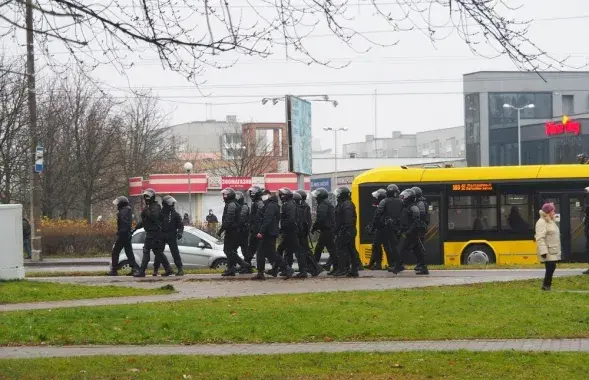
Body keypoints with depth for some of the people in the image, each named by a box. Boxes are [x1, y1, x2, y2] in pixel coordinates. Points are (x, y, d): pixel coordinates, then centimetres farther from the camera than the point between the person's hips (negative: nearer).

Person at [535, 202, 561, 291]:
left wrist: (558, 249, 24)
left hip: (553, 250, 10)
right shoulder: (541, 222, -13)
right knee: (550, 267, -13)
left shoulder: (551, 221, 18)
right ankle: (546, 285, -5)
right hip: (547, 251, -10)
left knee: (552, 267, 8)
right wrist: (543, 251, -26)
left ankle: (547, 285, 15)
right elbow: (540, 238, -20)